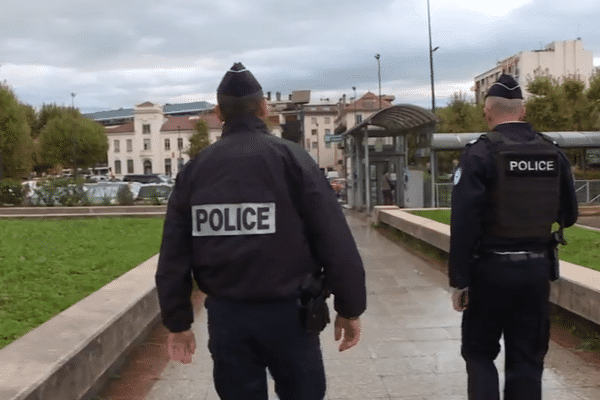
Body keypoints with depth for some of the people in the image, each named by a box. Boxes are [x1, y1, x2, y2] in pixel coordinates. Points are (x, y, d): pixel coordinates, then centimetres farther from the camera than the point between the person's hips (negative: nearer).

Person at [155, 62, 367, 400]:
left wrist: (178, 321, 12)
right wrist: (350, 307, -1)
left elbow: (174, 254, 4)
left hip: (225, 314, 3)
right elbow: (335, 240, -10)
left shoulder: (195, 169, 4)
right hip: (287, 311, -2)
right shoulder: (291, 157, -5)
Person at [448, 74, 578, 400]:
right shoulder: (553, 153, 4)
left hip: (491, 269, -4)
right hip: (537, 269, 4)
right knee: (527, 359, 13)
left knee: (479, 353, 13)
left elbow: (463, 223, -16)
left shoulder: (479, 153, -11)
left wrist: (459, 279, -10)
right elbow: (569, 216, 11)